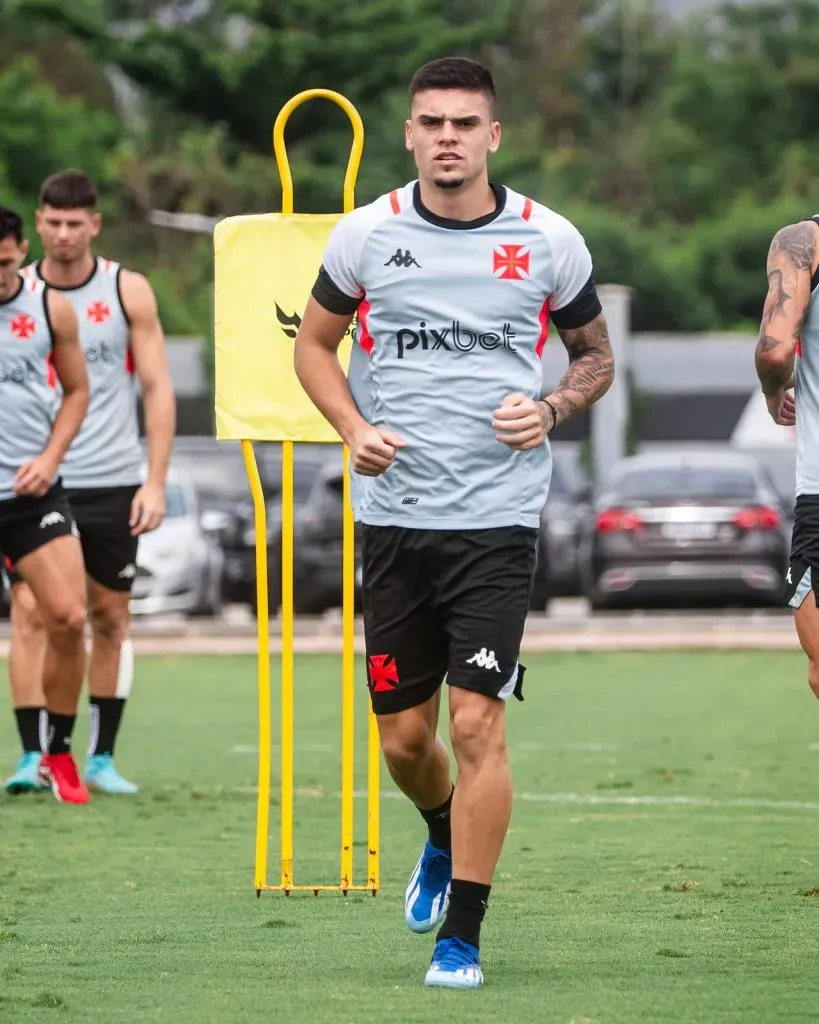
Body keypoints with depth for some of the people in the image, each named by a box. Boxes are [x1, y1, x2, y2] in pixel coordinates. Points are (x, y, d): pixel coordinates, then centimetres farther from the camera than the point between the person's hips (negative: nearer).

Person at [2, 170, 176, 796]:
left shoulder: (127, 291, 1)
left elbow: (158, 390, 2)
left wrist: (155, 482, -5)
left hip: (112, 484, 0)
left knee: (110, 617, 5)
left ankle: (102, 758, 13)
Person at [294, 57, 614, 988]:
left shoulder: (550, 242, -1)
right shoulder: (366, 235, 1)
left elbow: (595, 354, 13)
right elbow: (315, 344, 14)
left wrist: (551, 409, -8)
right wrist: (353, 428, -4)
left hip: (498, 518, -2)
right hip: (392, 516, 2)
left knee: (476, 723, -12)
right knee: (403, 737, 8)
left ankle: (462, 933, -2)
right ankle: (444, 837, 41)